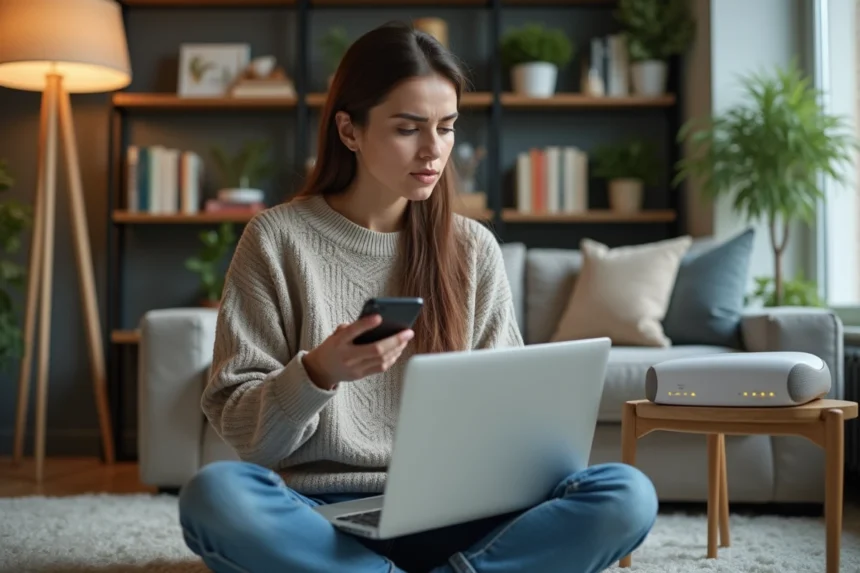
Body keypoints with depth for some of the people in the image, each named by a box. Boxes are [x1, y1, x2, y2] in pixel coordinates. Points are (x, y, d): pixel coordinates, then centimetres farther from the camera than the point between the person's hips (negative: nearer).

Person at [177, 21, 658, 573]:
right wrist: (317, 373, -23)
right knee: (214, 495, -35)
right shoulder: (277, 238, 0)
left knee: (628, 494, -22)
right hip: (319, 516, -2)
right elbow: (240, 428, -3)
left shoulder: (473, 248, 8)